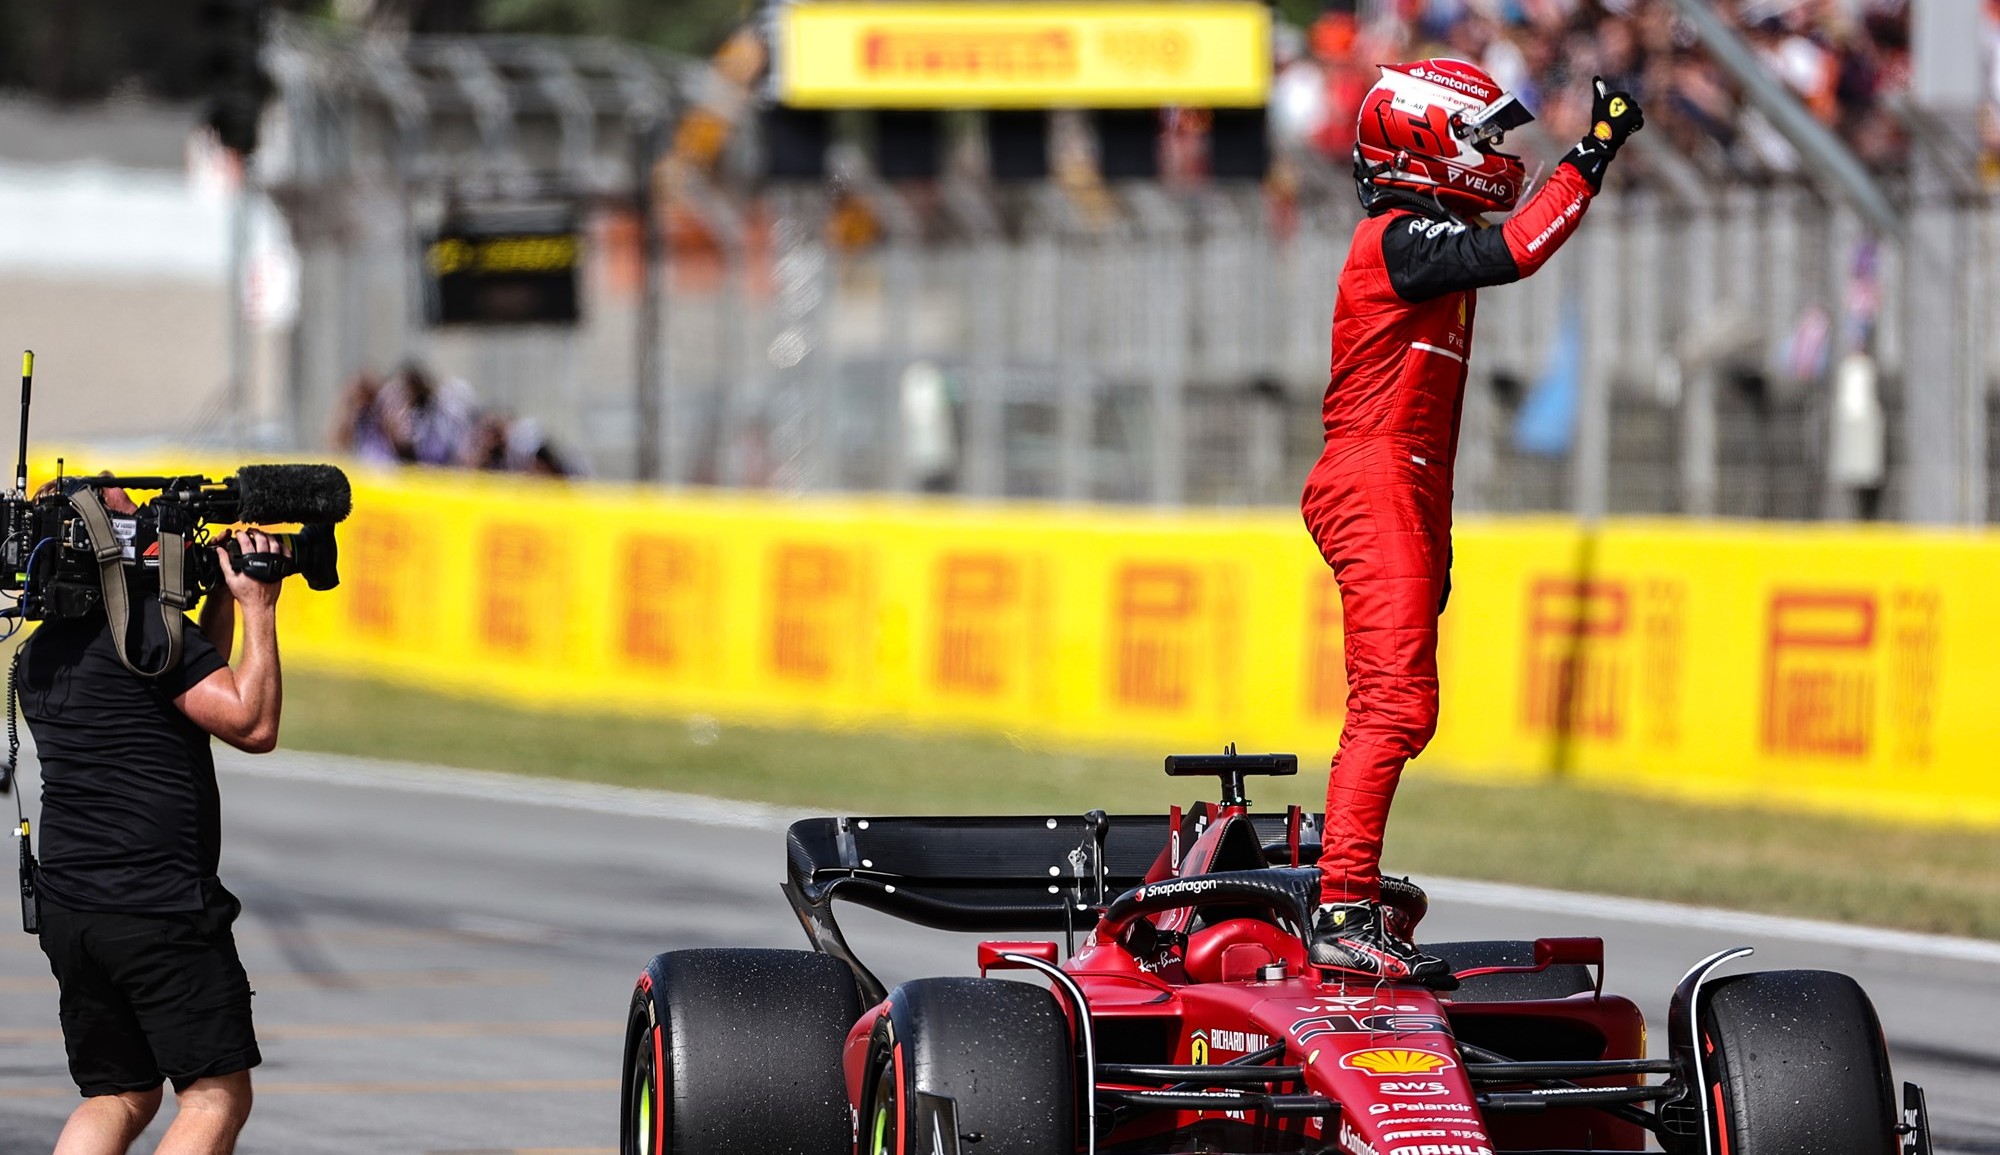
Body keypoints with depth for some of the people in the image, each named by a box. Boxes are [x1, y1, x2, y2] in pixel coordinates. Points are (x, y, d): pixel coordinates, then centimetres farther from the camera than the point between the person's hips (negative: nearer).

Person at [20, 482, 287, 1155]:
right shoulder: (144, 621, -12)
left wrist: (223, 598, 19)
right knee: (217, 1098, -3)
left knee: (119, 1098, 15)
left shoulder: (38, 652, 16)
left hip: (66, 913, 8)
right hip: (163, 911, -8)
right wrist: (258, 611, -5)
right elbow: (252, 724, -13)